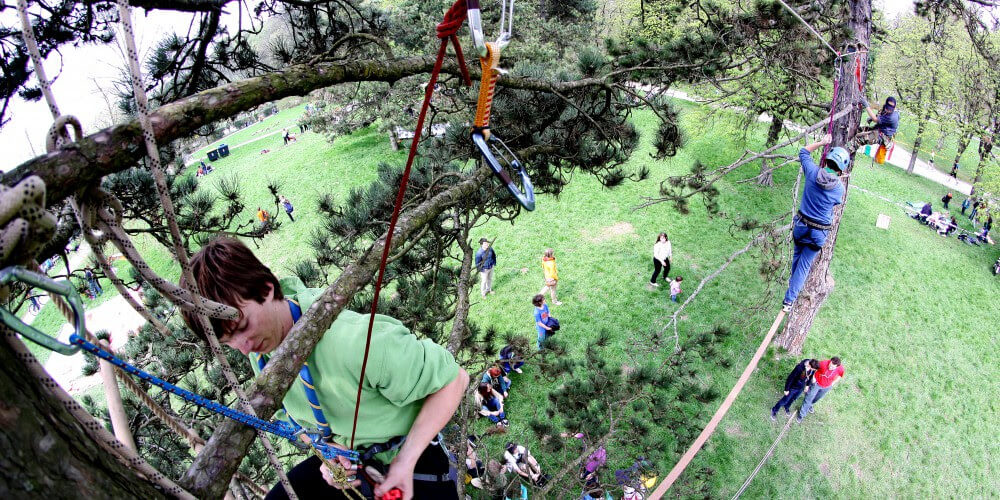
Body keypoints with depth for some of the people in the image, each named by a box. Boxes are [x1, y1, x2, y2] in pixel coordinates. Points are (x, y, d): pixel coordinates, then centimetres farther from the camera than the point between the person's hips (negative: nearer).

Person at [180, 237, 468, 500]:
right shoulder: (259, 354, -10)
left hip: (411, 457, -6)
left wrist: (406, 461, -23)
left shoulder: (355, 341, -36)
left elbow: (453, 379, -26)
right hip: (344, 458, 6)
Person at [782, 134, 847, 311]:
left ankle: (793, 281, 50)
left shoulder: (812, 172, -17)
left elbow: (804, 151, 3)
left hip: (801, 225, 2)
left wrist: (822, 142, 10)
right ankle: (789, 299, 9)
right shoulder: (839, 187, -18)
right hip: (819, 232, -2)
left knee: (797, 255, 28)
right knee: (805, 264, 7)